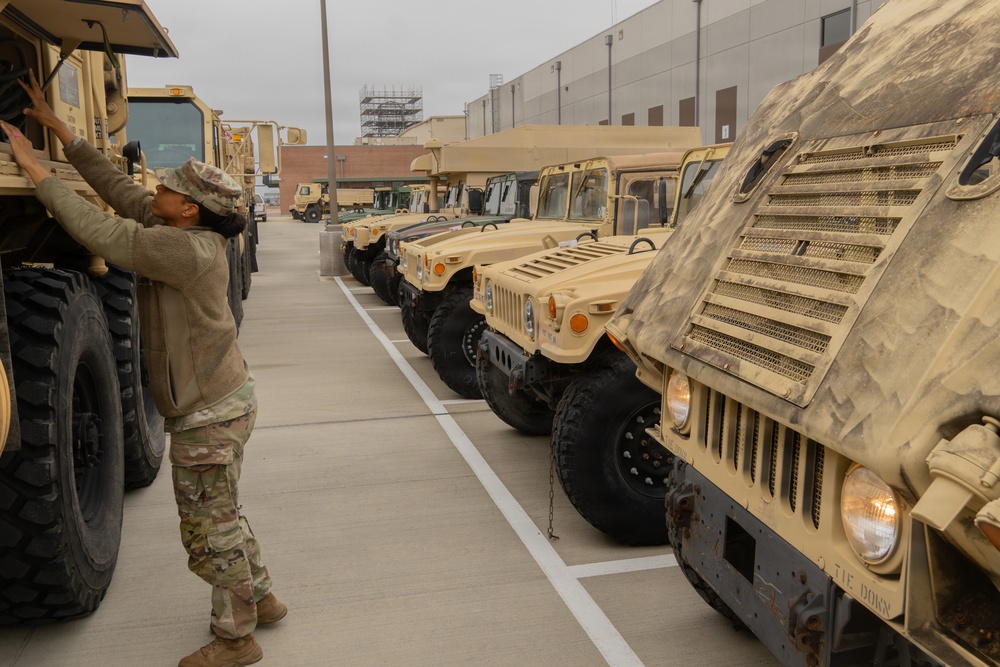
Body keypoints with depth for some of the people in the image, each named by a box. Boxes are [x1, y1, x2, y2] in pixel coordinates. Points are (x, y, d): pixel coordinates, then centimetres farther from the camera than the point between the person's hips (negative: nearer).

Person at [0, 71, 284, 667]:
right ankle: (260, 599, 40)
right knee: (221, 514, 24)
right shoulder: (187, 233, 3)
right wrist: (57, 126, 10)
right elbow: (118, 188, 9)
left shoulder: (187, 249, -25)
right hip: (226, 395, 10)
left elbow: (101, 232, -27)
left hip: (208, 414, -10)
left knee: (209, 530, 5)